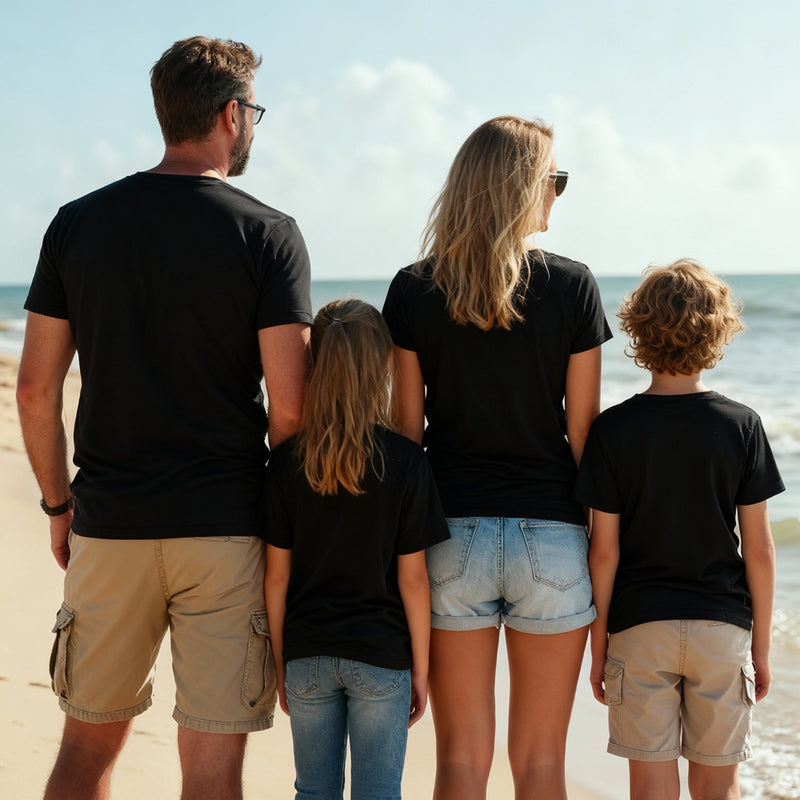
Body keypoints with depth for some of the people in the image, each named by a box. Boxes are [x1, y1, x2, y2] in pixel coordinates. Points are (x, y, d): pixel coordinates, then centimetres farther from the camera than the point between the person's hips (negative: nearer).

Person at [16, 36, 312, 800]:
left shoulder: (77, 223, 3)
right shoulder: (267, 234, -6)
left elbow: (35, 389, 2)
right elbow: (289, 407, -11)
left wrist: (59, 504, 14)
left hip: (108, 527, 3)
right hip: (225, 529, -3)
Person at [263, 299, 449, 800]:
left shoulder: (287, 462, -6)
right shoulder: (406, 462, -11)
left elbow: (277, 577, -1)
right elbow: (412, 579, -8)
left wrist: (280, 664, 10)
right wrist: (421, 669, 3)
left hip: (307, 656, 2)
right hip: (381, 657, -2)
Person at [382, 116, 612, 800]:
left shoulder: (413, 290, -1)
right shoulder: (572, 287, -5)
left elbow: (406, 431, 1)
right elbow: (584, 434, -2)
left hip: (452, 533, 1)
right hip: (552, 538, -1)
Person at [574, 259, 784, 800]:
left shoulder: (613, 430, -7)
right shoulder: (742, 426, -5)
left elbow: (605, 551, -5)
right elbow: (759, 549, -2)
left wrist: (598, 643, 5)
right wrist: (761, 644, 8)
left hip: (640, 626, -1)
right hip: (723, 624, 1)